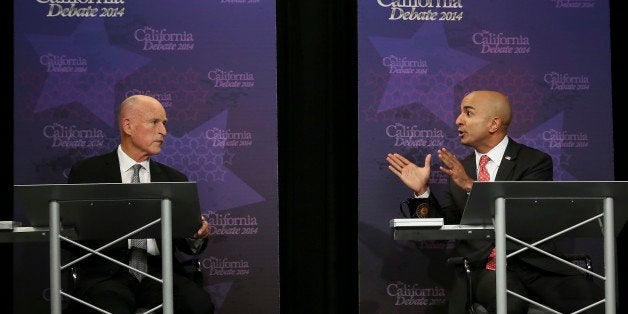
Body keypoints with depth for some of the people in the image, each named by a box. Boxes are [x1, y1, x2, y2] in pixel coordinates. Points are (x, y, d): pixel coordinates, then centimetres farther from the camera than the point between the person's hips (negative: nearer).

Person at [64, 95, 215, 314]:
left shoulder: (174, 180, 19)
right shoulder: (87, 172, 10)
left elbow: (186, 245, 17)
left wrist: (197, 236, -7)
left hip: (159, 270, 3)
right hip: (106, 273, -3)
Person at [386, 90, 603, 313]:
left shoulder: (536, 161, 5)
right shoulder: (458, 171, 17)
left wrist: (471, 185, -17)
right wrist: (422, 190, -2)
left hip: (534, 262, -1)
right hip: (485, 267, 1)